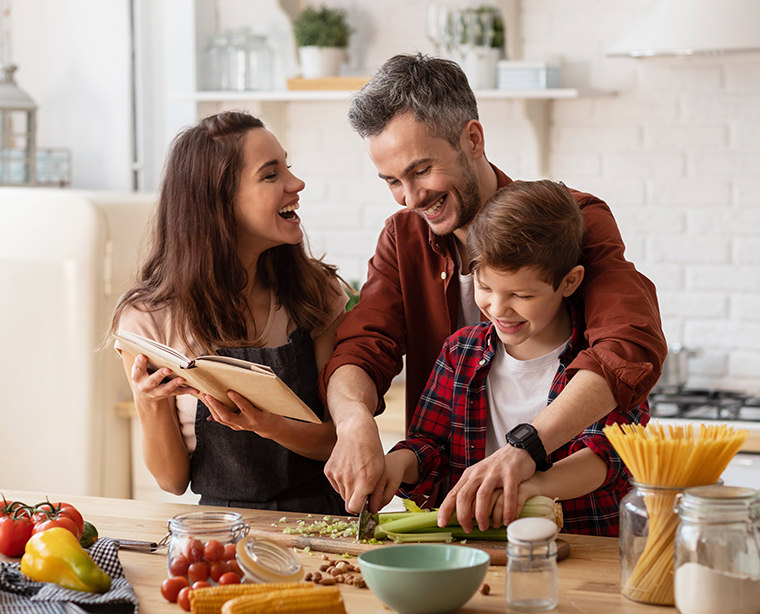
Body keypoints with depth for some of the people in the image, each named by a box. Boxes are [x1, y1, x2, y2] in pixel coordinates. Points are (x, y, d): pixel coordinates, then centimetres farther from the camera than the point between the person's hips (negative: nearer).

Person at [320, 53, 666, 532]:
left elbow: (632, 348, -24)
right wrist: (355, 420, -25)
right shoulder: (404, 238, 10)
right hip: (442, 509, 4)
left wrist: (525, 448, -39)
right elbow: (360, 351, 1)